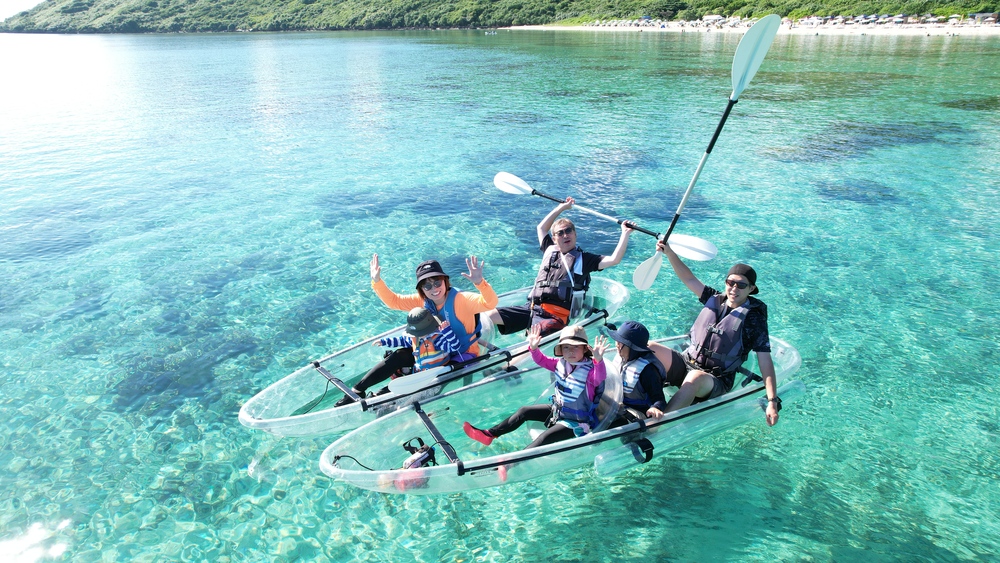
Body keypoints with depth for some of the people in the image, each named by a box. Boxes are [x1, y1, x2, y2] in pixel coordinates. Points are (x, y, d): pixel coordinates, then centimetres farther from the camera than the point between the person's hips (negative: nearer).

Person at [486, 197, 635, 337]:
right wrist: (561, 207, 42)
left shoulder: (584, 259, 12)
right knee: (489, 316, -14)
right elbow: (541, 227, 41)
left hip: (557, 315, -5)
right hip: (531, 307, 5)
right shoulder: (549, 251, 24)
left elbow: (614, 259, 2)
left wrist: (625, 233, 1)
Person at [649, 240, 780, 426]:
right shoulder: (715, 299, 6)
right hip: (686, 363, 5)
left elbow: (765, 362, -12)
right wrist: (669, 252, -2)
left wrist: (773, 401, -20)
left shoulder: (754, 319, -8)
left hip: (716, 381, -5)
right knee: (650, 348, -20)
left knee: (695, 378, -41)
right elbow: (689, 279, 10)